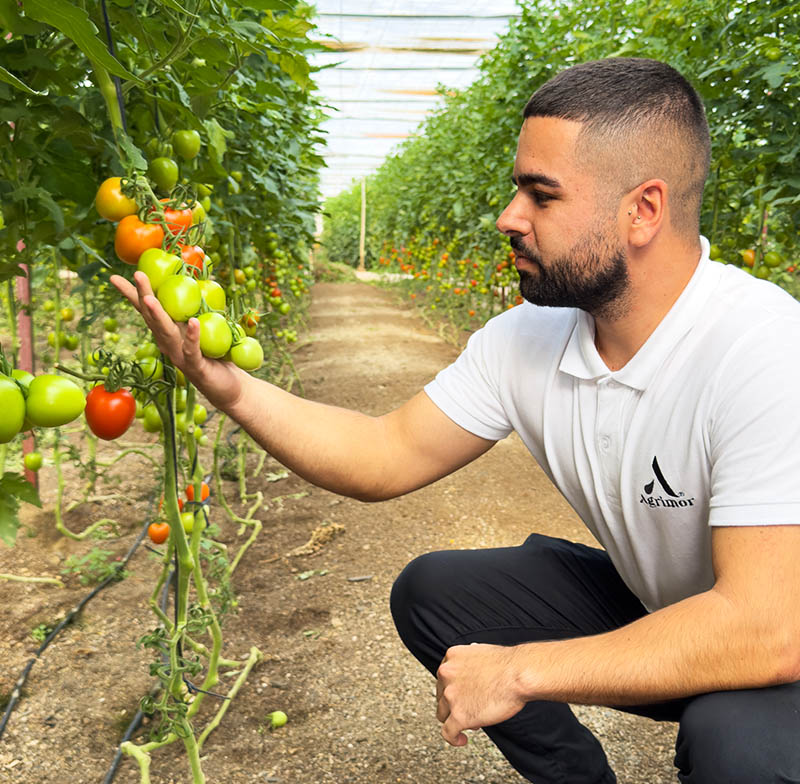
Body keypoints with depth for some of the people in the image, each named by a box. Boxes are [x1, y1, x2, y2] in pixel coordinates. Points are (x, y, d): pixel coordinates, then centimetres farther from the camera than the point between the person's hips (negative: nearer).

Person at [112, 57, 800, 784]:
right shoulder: (525, 339, -11)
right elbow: (386, 458, -8)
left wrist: (522, 671, -29)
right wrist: (229, 387, -21)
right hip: (649, 607, 5)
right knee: (430, 590, -3)